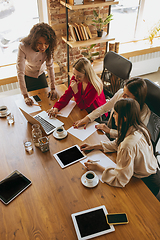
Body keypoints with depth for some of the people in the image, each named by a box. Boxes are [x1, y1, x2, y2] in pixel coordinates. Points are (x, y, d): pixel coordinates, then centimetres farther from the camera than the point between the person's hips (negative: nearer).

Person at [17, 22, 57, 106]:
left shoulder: (48, 47, -27)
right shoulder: (23, 47, -38)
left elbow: (50, 67, -20)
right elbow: (20, 72, -38)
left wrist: (53, 88, -25)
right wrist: (25, 96, -40)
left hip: (41, 75, 3)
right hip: (27, 77, -3)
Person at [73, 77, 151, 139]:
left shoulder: (144, 112, -23)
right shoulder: (120, 93, -9)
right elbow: (103, 108, 2)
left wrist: (109, 131, -21)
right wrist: (88, 118, -8)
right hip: (108, 132, 5)